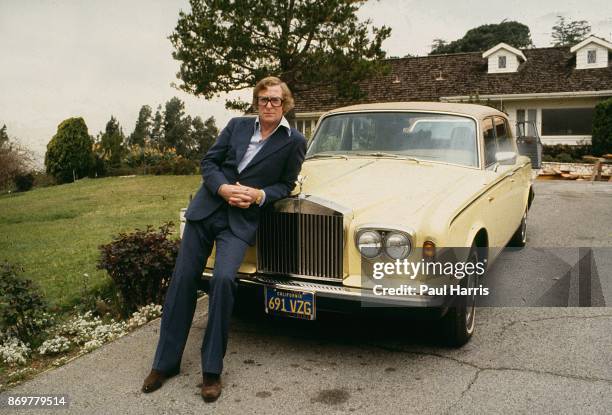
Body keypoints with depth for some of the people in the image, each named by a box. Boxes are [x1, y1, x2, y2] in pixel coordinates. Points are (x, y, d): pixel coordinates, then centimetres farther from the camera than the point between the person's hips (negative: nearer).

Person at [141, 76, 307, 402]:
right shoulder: (237, 125, 8)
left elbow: (286, 184, 6)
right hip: (205, 209, 3)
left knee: (223, 279, -23)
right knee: (182, 280, 3)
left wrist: (259, 195, -12)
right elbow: (208, 161, 7)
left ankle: (212, 371, -7)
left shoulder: (294, 141, 2)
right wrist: (223, 188, -11)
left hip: (241, 220, -3)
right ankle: (165, 363, 17)